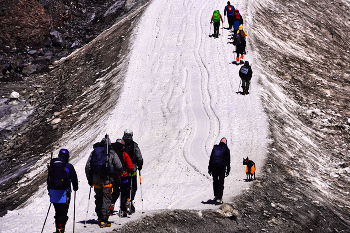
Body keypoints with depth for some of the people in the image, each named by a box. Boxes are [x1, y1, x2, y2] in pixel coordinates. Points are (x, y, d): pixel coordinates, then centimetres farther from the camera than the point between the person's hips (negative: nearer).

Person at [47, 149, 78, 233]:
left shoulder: (52, 165, 7)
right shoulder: (69, 166, -6)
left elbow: (49, 179, 16)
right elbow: (74, 179, 2)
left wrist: (50, 190, 29)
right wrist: (75, 188, 21)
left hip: (53, 192, 4)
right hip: (64, 193, -4)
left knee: (57, 212, 17)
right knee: (63, 213, -1)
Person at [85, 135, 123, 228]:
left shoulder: (94, 152, 11)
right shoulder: (112, 153, 2)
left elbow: (87, 167, 8)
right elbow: (119, 167, -4)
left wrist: (90, 180, 16)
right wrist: (118, 174, 17)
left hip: (96, 179, 3)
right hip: (107, 179, -3)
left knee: (98, 198, 18)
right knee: (106, 199, -1)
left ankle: (100, 217, 21)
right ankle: (104, 220, -8)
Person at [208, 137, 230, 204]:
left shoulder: (215, 148, 9)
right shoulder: (226, 149, 1)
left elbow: (211, 158, 9)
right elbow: (228, 160, -1)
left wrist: (209, 169, 13)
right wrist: (228, 170, 3)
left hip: (214, 167, 3)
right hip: (222, 168, -3)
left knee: (215, 181, 17)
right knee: (221, 183, 0)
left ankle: (215, 196, 22)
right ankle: (219, 198, -8)